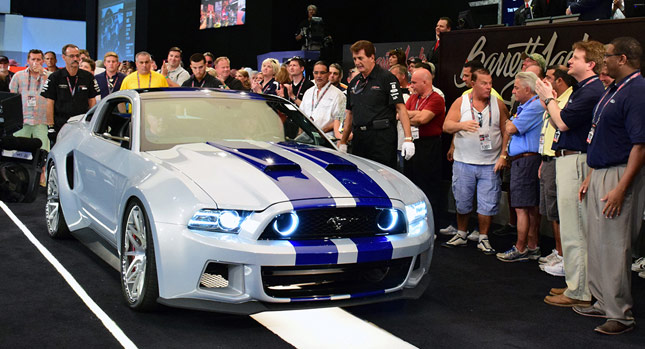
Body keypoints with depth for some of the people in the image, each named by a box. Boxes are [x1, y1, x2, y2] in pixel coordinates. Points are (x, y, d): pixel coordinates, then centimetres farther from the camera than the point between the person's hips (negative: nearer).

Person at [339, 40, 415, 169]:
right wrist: (343, 142, 18)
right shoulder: (354, 82, 17)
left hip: (382, 139, -6)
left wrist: (408, 139, -18)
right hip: (359, 138, 6)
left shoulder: (387, 78, -4)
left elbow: (400, 108, -10)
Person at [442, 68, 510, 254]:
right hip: (464, 162, 0)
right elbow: (446, 126, -4)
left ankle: (483, 238, 14)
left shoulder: (498, 105, 5)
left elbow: (506, 132, 5)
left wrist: (503, 155, -3)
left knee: (488, 203, 0)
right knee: (462, 202, 8)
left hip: (490, 164, 0)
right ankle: (461, 235, 25)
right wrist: (461, 125, -24)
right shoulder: (461, 102, 3)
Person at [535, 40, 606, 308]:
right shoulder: (582, 89, 17)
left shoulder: (592, 91, -16)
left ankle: (578, 292, 0)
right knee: (576, 228, 15)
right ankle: (577, 285, 24)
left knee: (573, 230, -6)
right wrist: (549, 102, 10)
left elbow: (563, 123, -18)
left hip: (575, 162, -11)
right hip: (567, 159, 11)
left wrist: (549, 98, -3)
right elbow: (560, 124, 18)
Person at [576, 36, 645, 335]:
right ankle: (603, 303, 28)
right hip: (600, 174, 10)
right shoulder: (612, 90, 15)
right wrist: (590, 177, 20)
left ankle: (621, 315, 4)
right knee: (598, 243, 16)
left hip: (620, 176, -10)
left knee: (615, 246, -5)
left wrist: (621, 188, -25)